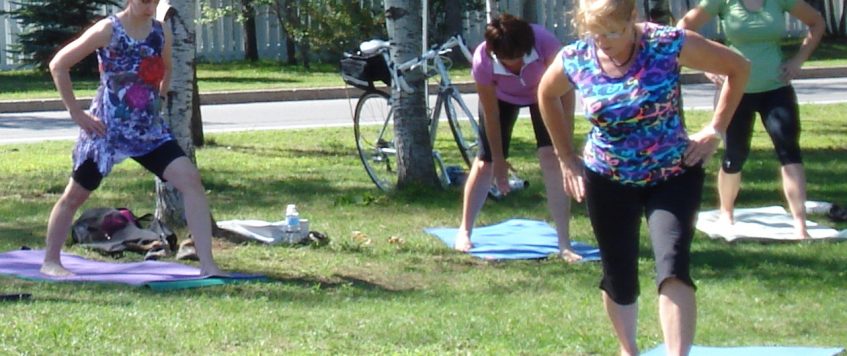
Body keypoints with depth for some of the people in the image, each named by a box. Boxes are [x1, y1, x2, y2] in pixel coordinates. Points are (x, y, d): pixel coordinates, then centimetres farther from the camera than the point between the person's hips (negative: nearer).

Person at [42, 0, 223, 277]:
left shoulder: (162, 32, 2)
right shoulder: (108, 30, -12)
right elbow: (58, 65, -8)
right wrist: (76, 113, -7)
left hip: (150, 129, 4)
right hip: (108, 128, -4)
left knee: (190, 179, -13)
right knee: (75, 195, 8)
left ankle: (207, 264, -14)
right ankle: (51, 262, 27)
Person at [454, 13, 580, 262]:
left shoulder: (545, 43, -41)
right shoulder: (483, 61, -36)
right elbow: (491, 115, -24)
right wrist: (499, 161, -18)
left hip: (542, 93, -1)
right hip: (502, 96, 1)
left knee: (551, 157, -15)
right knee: (486, 161, 0)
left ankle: (564, 245, -14)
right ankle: (464, 232, 20)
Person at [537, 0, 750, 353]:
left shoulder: (670, 45, -19)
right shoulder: (574, 60, -12)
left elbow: (738, 67, -6)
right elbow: (547, 95, 13)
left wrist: (715, 129, -9)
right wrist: (567, 158, 11)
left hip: (673, 175, -2)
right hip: (608, 180, 2)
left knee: (673, 267, -21)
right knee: (618, 275, 11)